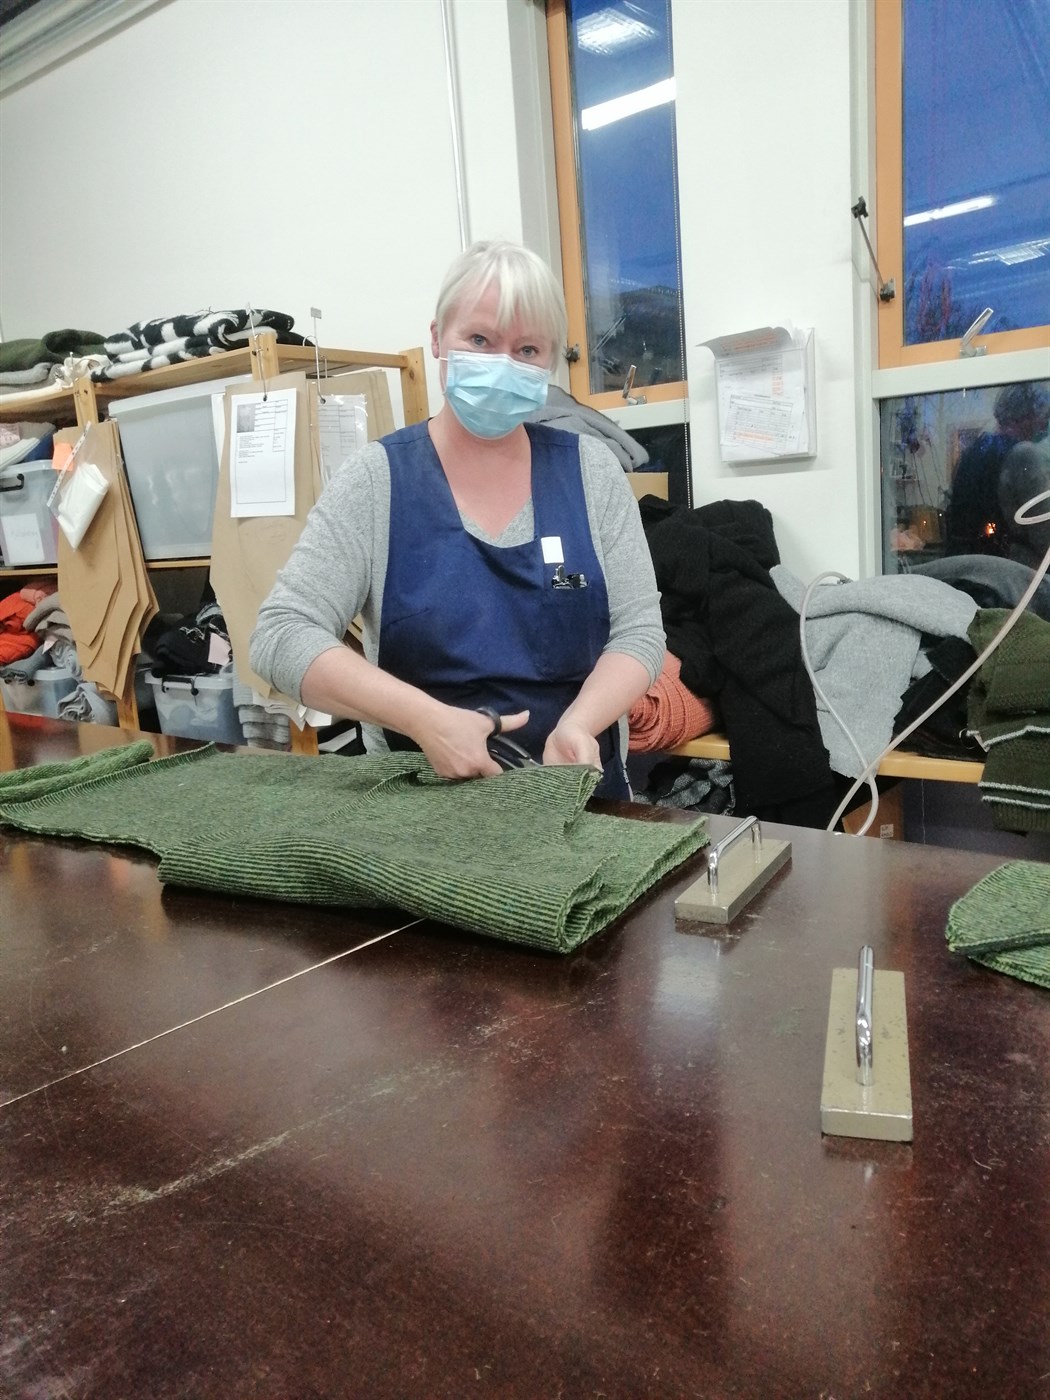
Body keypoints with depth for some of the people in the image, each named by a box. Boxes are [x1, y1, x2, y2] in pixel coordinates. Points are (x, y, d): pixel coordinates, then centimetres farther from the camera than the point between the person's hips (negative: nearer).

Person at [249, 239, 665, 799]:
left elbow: (639, 630, 2)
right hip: (421, 801, -2)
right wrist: (428, 719, -21)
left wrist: (578, 723, -17)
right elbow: (282, 636, -9)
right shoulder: (376, 479, -3)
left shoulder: (590, 470, 3)